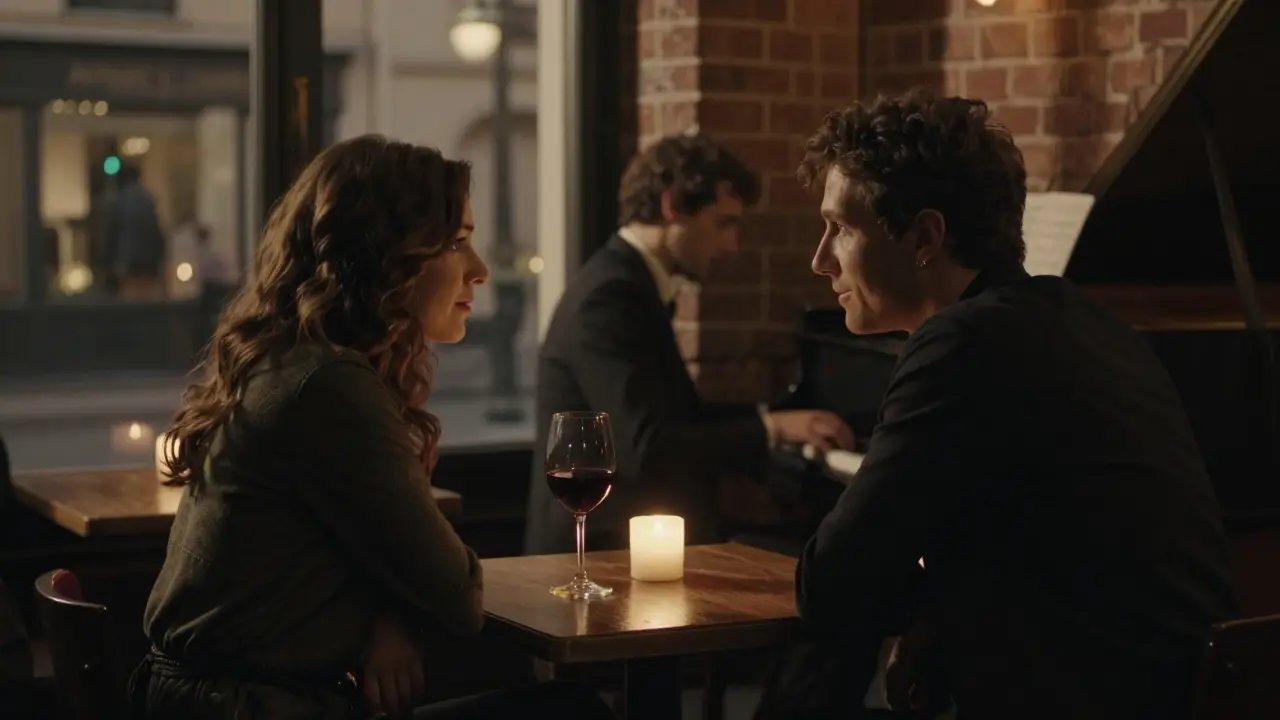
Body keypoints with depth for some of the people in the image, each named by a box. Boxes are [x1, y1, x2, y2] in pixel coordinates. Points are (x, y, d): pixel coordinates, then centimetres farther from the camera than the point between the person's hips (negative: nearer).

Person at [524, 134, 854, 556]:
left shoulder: (630, 286, 12)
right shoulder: (610, 296, -18)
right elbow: (649, 453, -26)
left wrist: (771, 418, 14)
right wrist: (771, 427, -20)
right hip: (601, 553, -9)